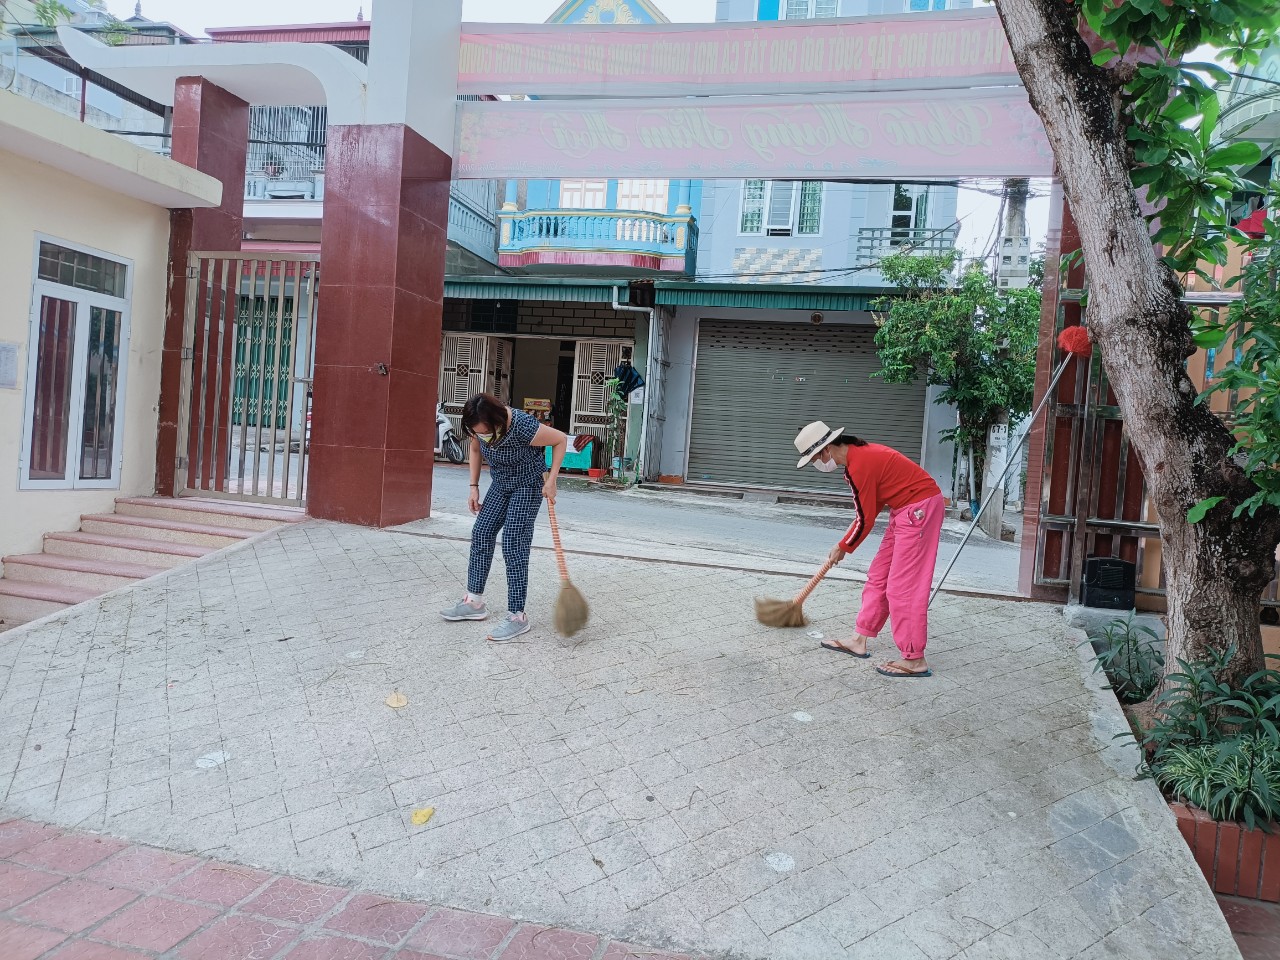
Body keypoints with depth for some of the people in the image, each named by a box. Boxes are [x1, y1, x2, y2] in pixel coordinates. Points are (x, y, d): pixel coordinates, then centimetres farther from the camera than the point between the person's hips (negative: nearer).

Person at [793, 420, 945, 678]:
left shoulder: (859, 466, -22)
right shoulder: (858, 454, 7)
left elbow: (865, 519, -15)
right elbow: (872, 503, 17)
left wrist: (843, 547, -1)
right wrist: (847, 542, 18)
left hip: (919, 508, -10)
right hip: (907, 509, 10)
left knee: (902, 585, -7)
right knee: (878, 576, 13)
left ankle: (915, 660, -1)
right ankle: (860, 641, 20)